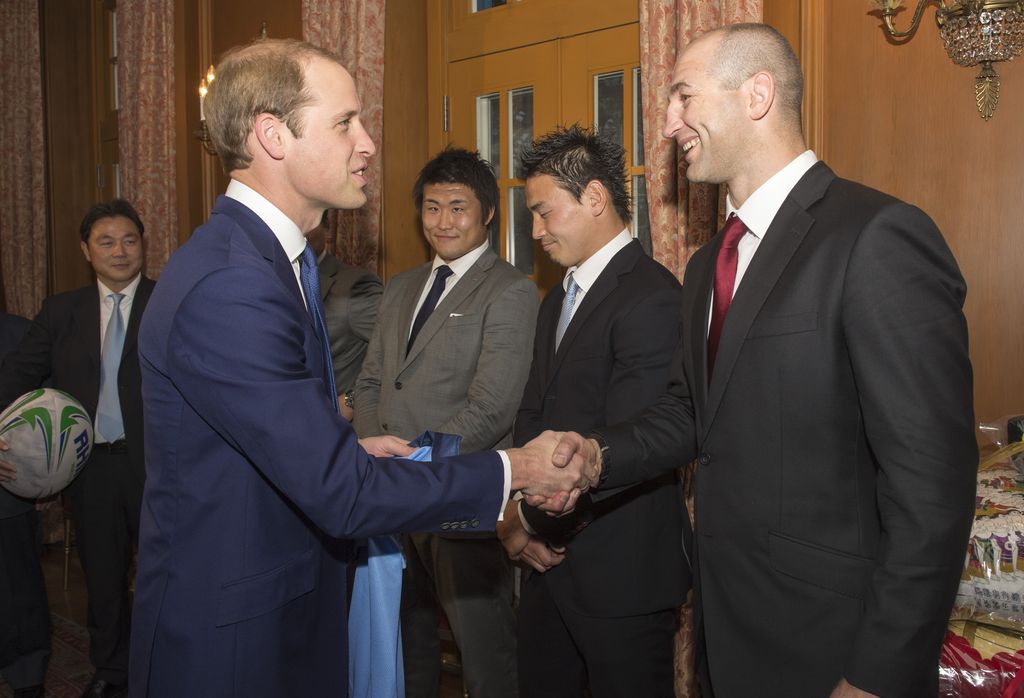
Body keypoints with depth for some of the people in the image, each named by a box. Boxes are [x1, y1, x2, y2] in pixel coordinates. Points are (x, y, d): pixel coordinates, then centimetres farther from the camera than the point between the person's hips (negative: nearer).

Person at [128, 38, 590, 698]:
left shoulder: (271, 257, 6)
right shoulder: (227, 288, -27)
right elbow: (342, 493, -27)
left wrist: (349, 446, 1)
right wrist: (513, 471, -18)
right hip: (229, 640, -9)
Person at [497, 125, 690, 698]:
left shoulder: (651, 298, -18)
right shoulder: (559, 300, 14)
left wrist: (534, 520, -12)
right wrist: (520, 518, -3)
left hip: (622, 572, -8)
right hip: (551, 562, 8)